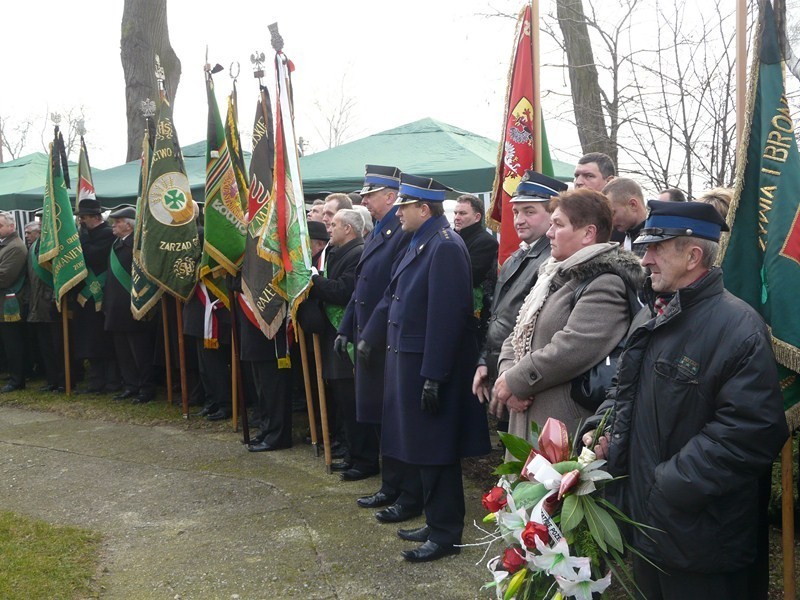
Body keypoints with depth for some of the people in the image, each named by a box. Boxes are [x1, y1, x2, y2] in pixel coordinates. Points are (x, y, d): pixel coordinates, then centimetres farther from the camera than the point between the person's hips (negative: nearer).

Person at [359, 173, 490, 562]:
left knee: (434, 452, 1)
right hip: (407, 358, 10)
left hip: (430, 365, -10)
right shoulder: (419, 243, 11)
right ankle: (436, 523, 30)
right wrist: (370, 338, 22)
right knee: (421, 448, 17)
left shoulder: (445, 247, -19)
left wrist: (433, 377, -23)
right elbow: (393, 296, 20)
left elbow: (446, 317, -23)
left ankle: (445, 534, 14)